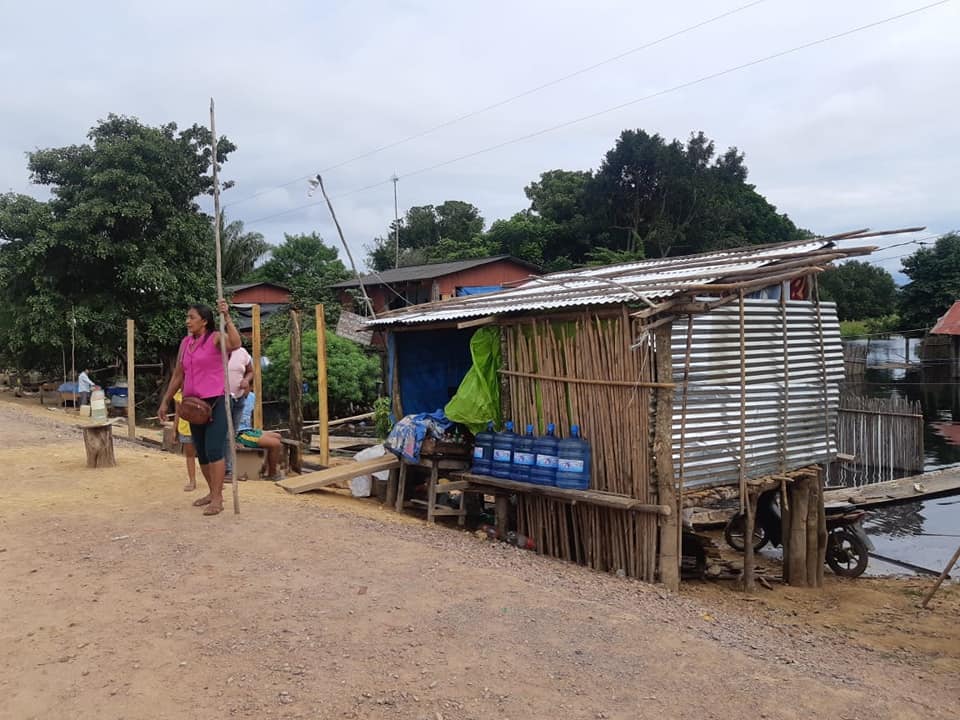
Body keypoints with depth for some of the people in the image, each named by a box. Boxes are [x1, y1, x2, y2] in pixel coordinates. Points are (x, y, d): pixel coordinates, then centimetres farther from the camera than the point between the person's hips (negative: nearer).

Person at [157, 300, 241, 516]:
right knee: (200, 452, 12)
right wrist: (165, 402, 17)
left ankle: (217, 499, -7)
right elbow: (178, 375, 17)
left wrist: (226, 316, -34)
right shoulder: (185, 343, 11)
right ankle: (213, 492, 26)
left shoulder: (216, 338, -7)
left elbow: (235, 344, -31)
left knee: (214, 449, -12)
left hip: (215, 403, -7)